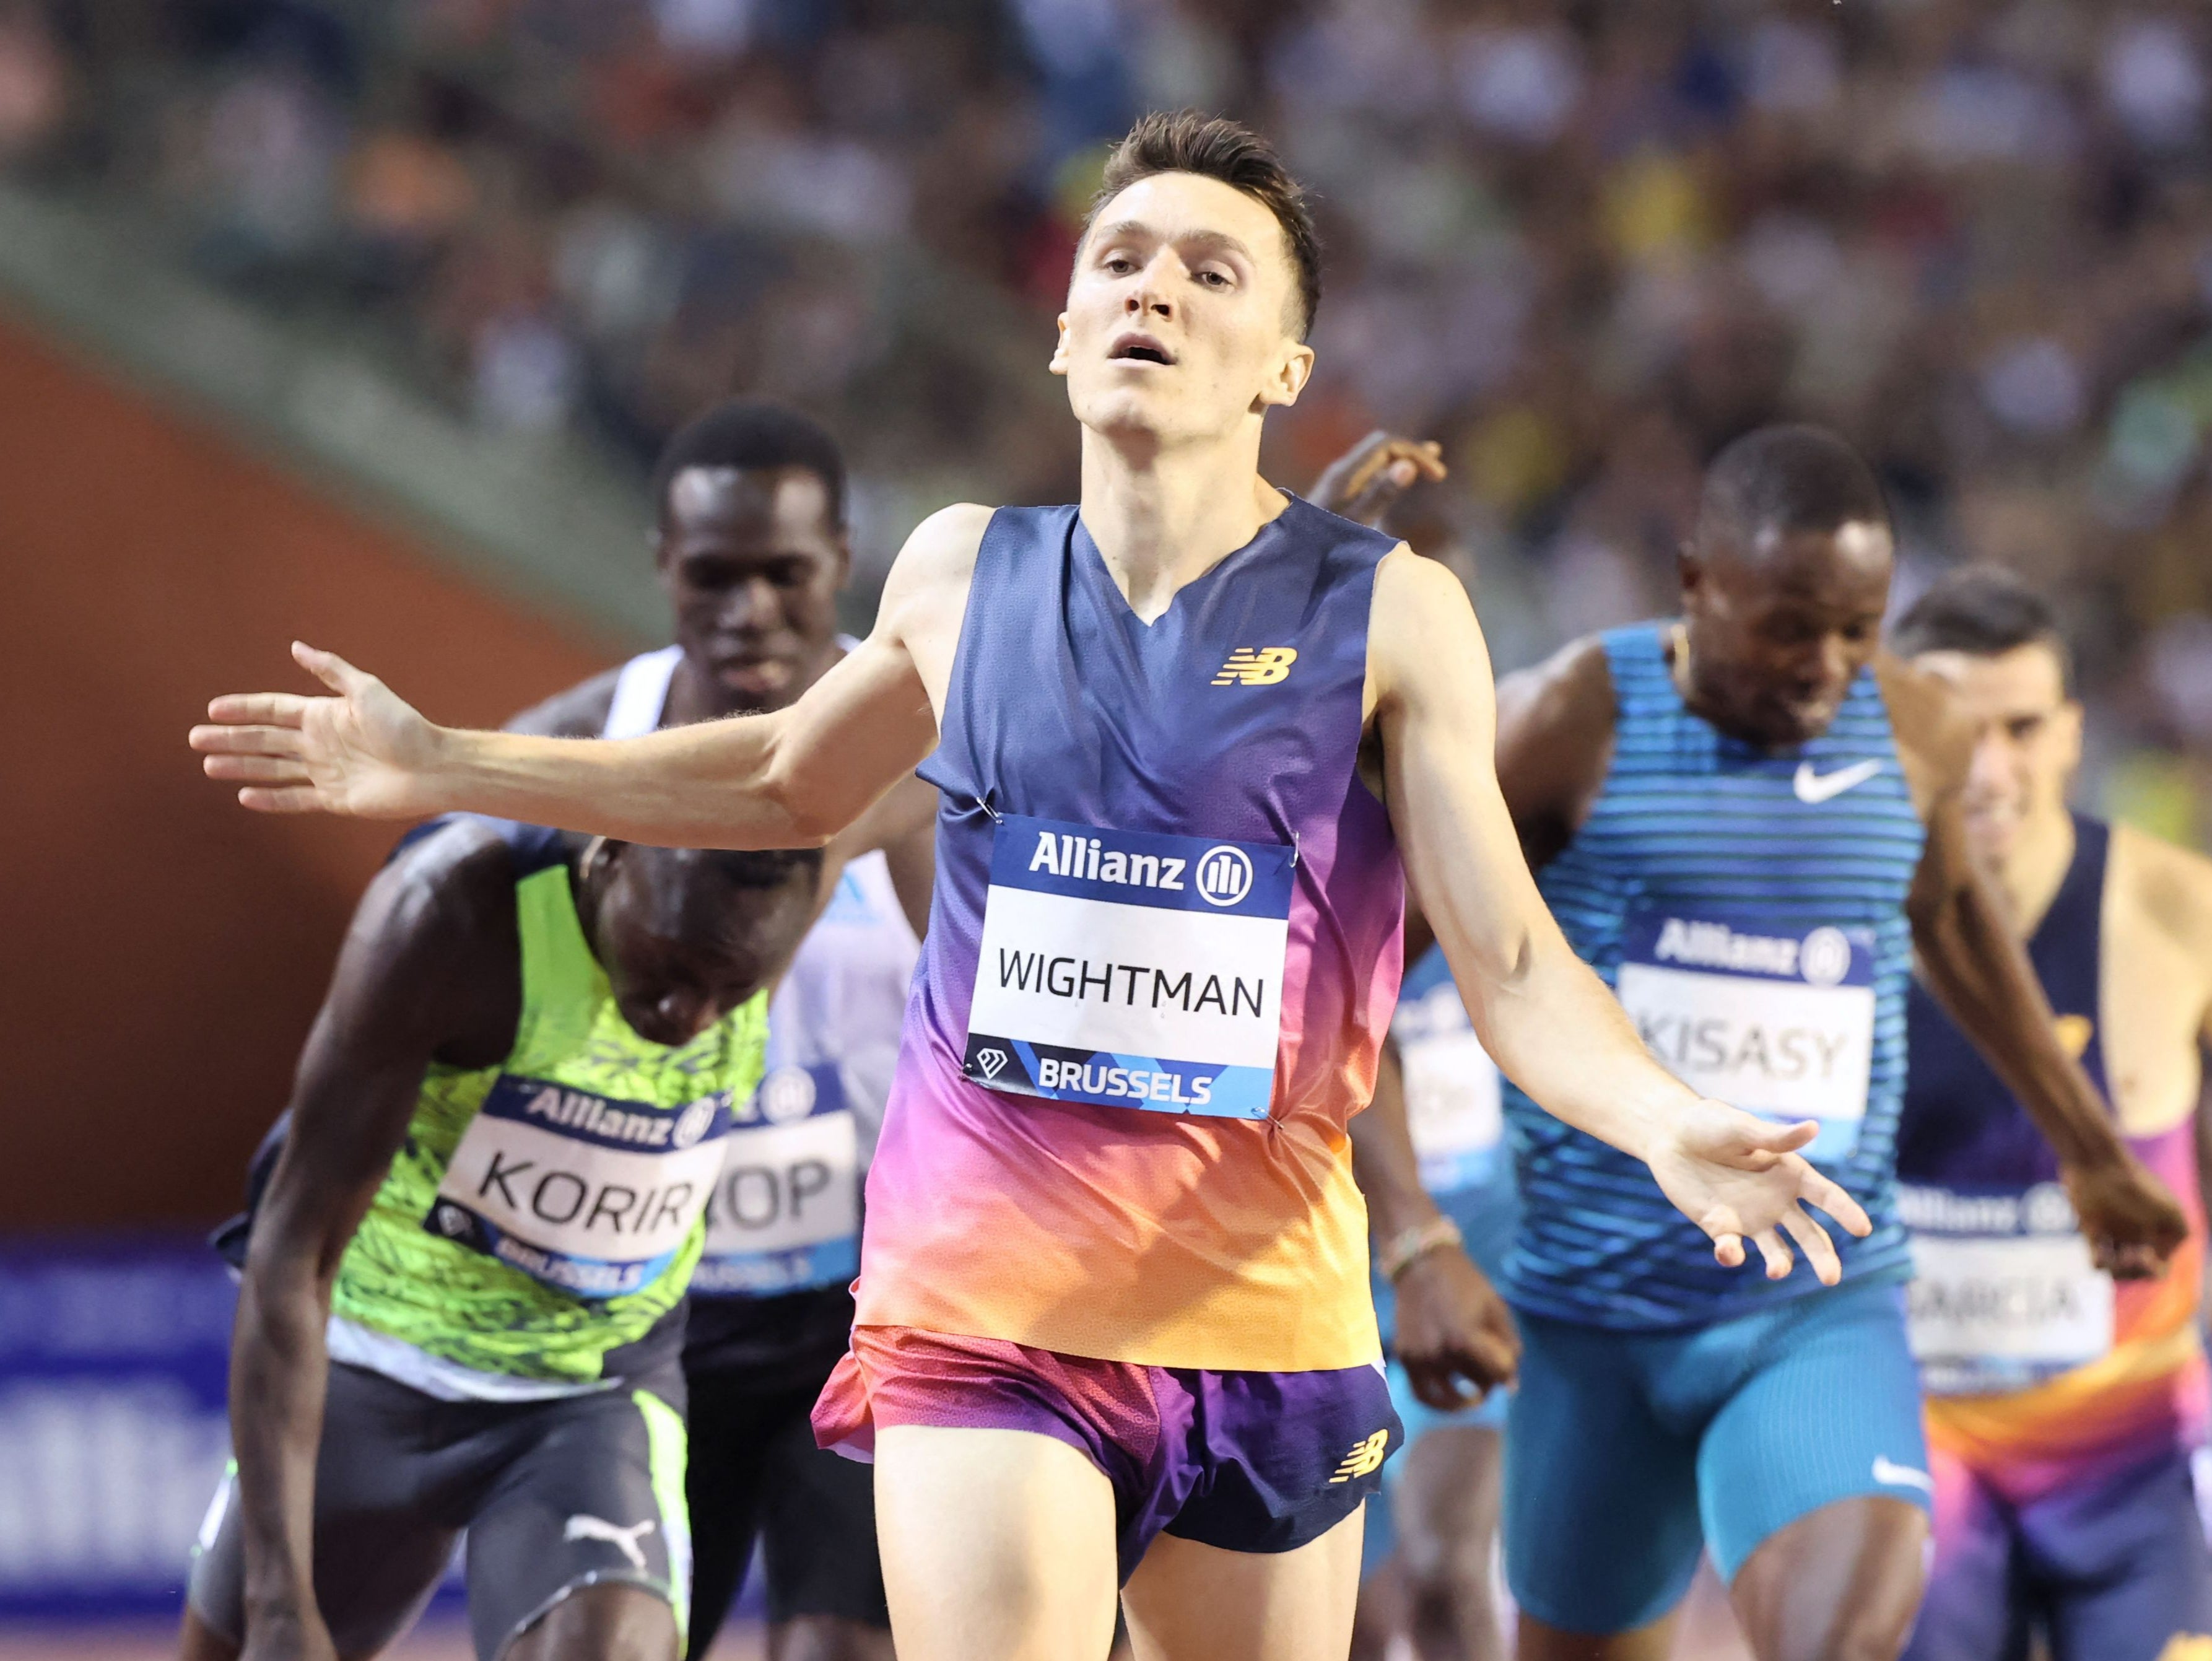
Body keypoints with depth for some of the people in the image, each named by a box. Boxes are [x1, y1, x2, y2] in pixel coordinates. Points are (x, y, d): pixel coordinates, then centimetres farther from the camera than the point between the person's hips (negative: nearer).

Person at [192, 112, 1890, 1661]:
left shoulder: (1388, 614, -2)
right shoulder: (964, 572, 6)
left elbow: (1512, 961, -6)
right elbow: (790, 781, 25)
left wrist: (1670, 1124, -26)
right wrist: (440, 767, 24)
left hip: (1266, 1316, 0)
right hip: (982, 1298, 0)